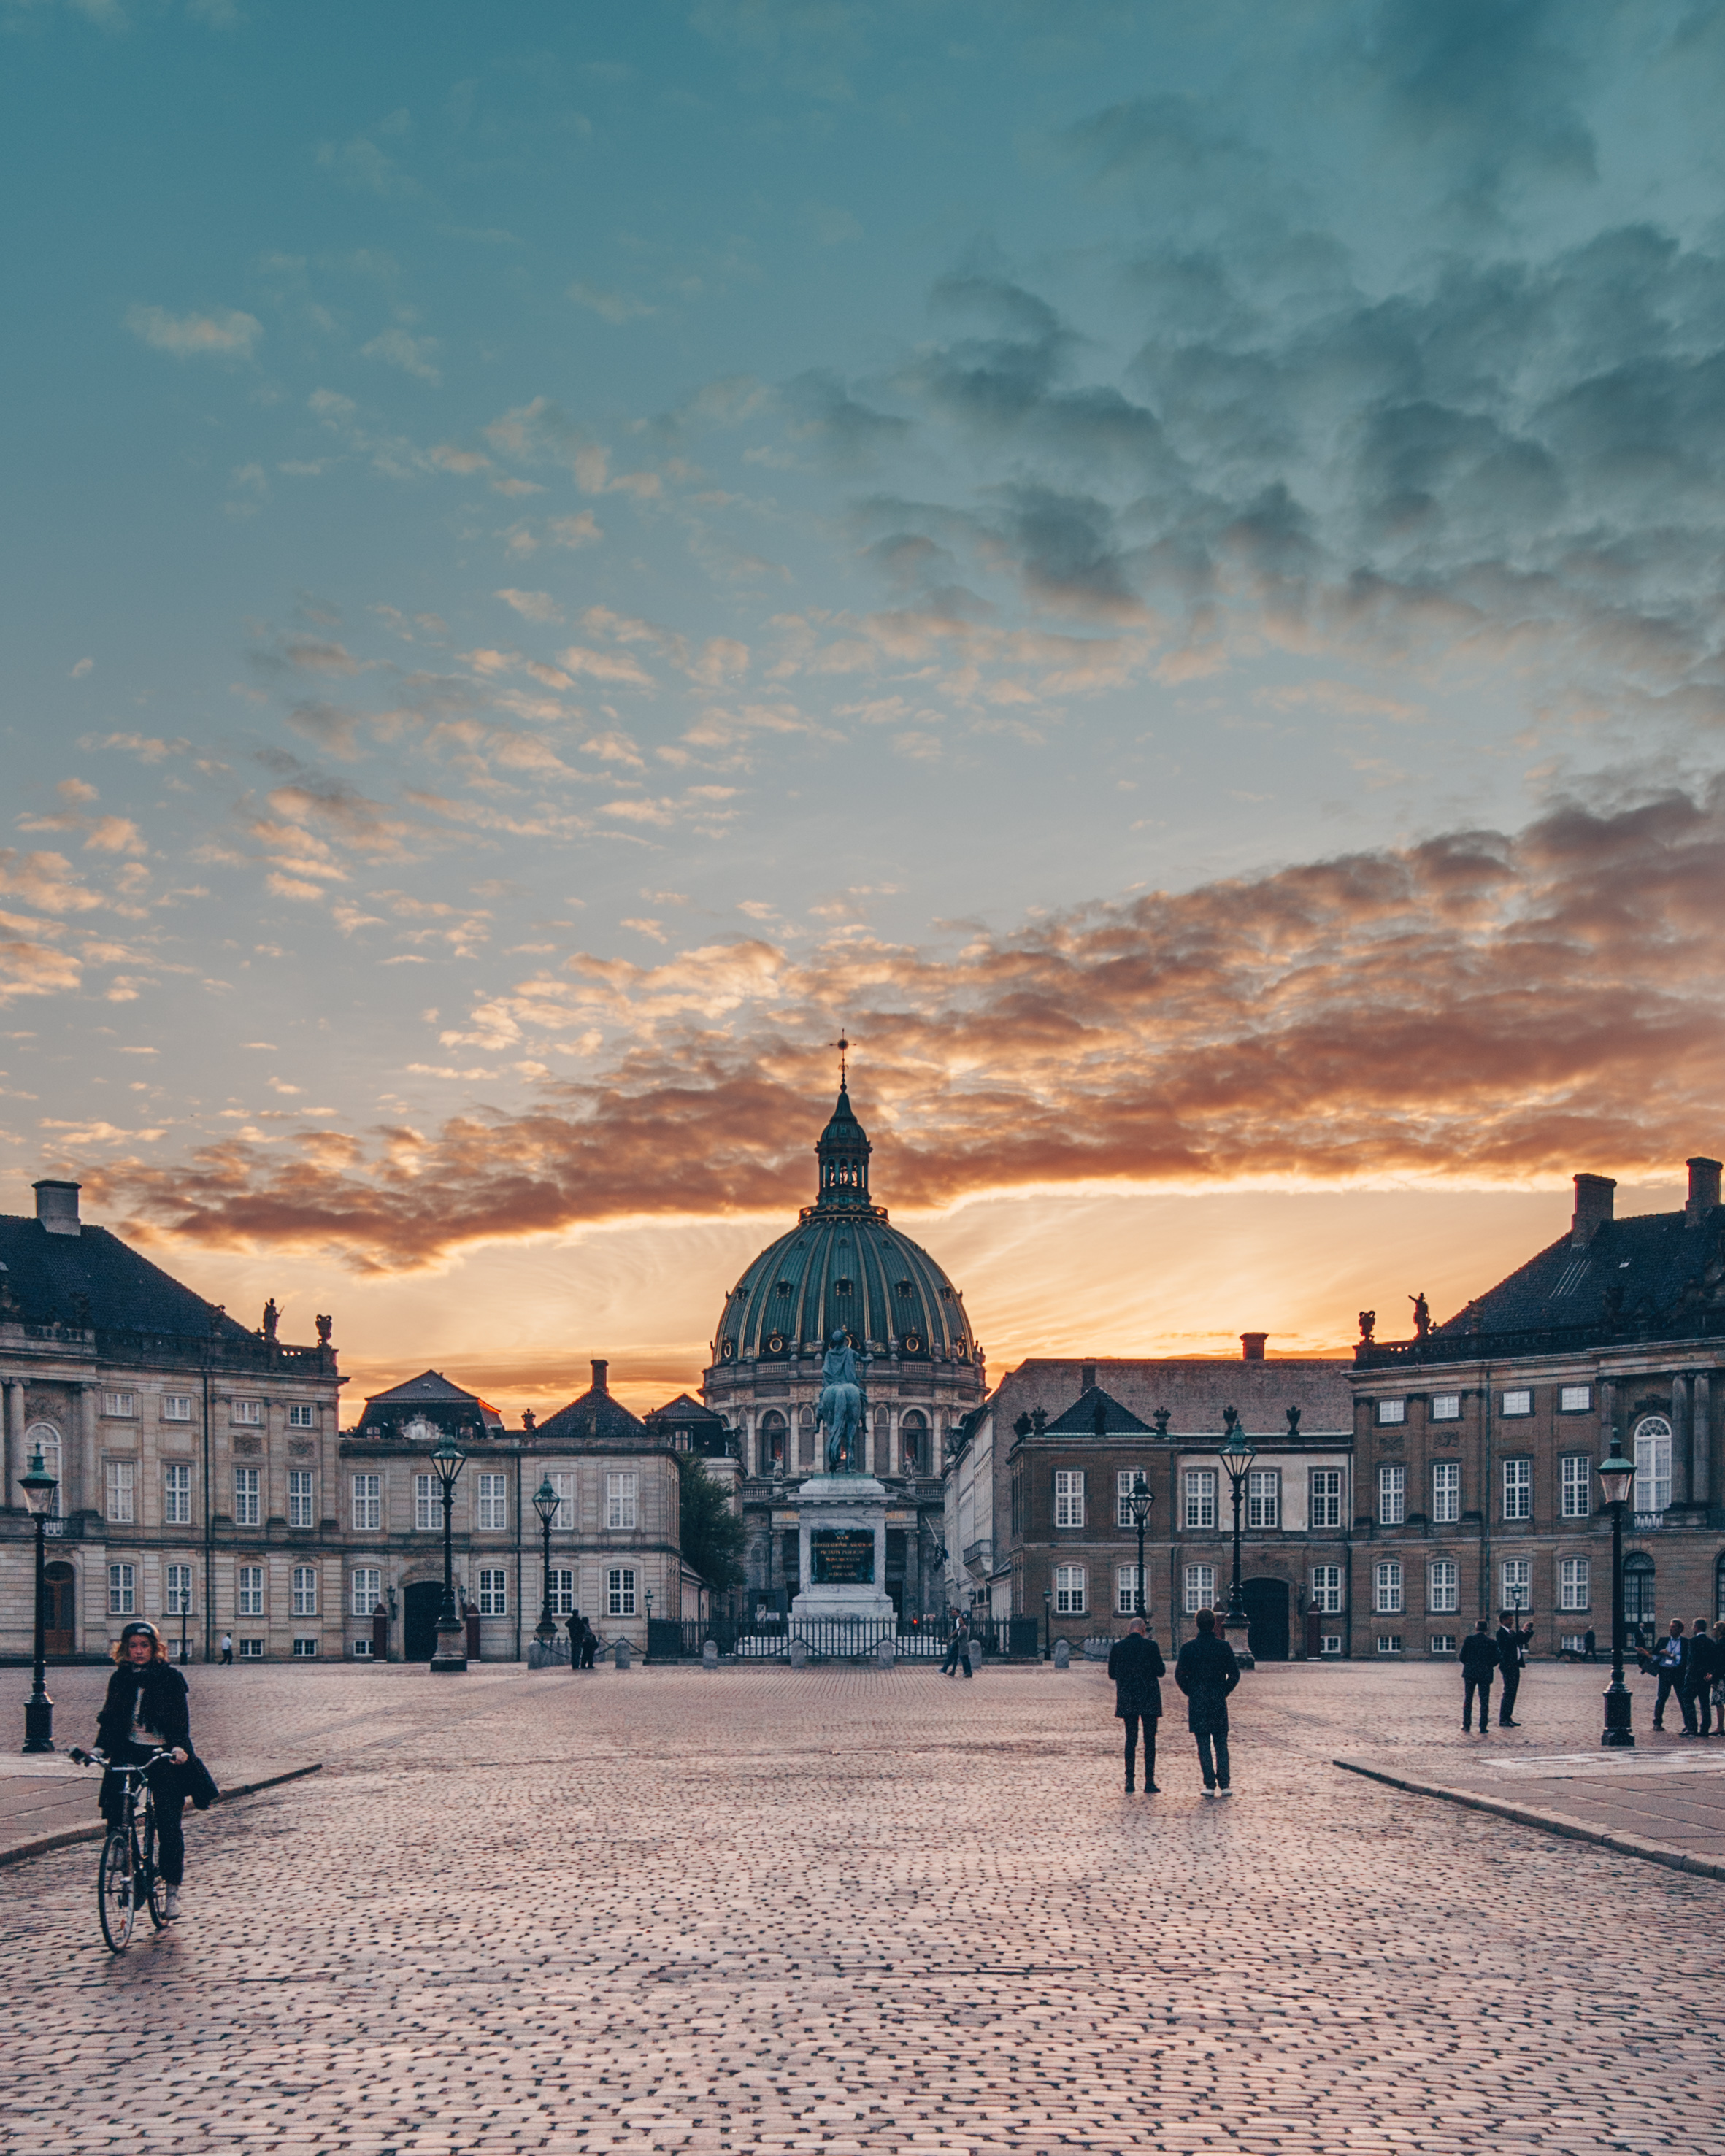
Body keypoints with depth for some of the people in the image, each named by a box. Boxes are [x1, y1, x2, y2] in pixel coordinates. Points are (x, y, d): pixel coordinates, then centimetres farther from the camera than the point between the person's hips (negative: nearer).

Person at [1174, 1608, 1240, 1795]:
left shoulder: (1189, 1648, -4)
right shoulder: (1224, 1647, -2)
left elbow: (1179, 1675, -5)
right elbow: (1234, 1674, -2)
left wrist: (1190, 1693, 8)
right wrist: (1224, 1691, 9)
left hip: (1197, 1702, -1)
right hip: (1219, 1702, 1)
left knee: (1203, 1744, 3)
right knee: (1221, 1744, 8)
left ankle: (1210, 1785, 0)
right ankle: (1224, 1784, 2)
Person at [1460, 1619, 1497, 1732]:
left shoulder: (1469, 1639, -4)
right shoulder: (1492, 1642, -3)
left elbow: (1462, 1656, -3)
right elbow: (1495, 1660, -3)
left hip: (1470, 1673, 0)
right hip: (1485, 1675, 0)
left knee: (1467, 1700, 11)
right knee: (1484, 1702, 5)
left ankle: (1466, 1726, 11)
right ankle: (1483, 1728, 2)